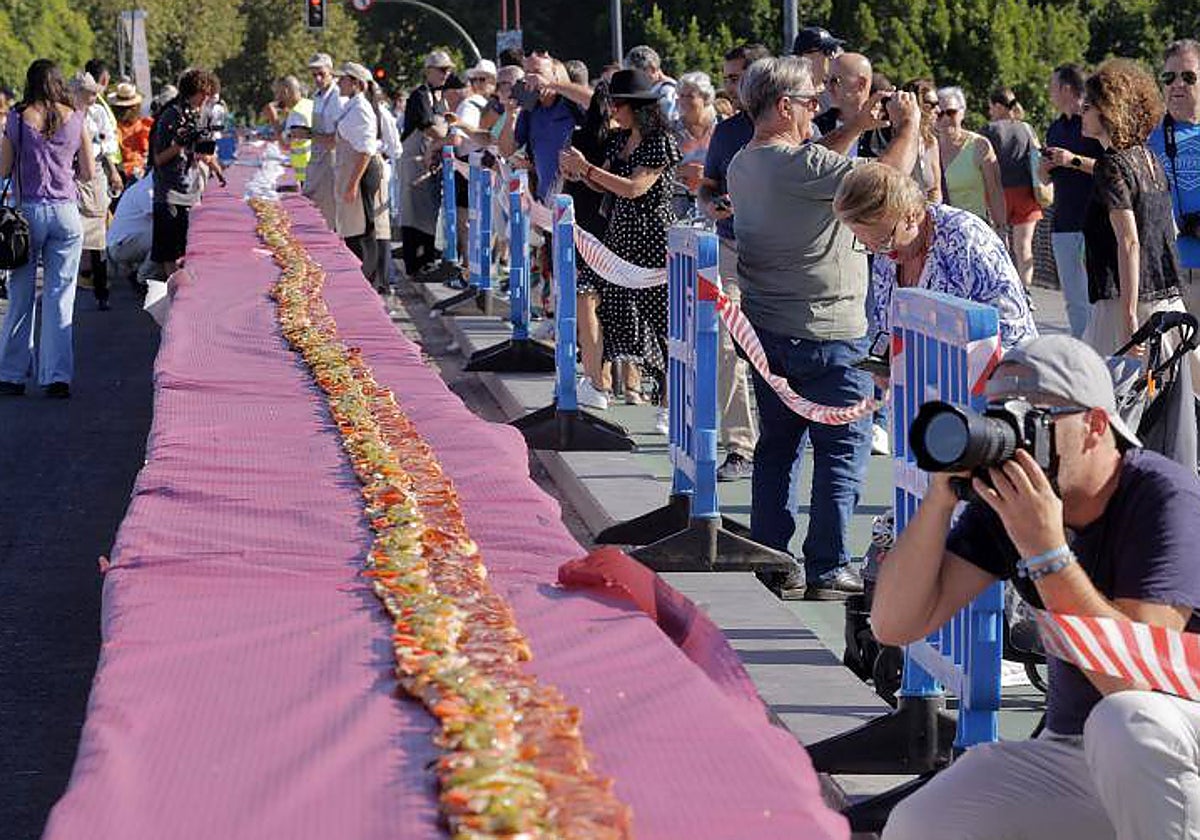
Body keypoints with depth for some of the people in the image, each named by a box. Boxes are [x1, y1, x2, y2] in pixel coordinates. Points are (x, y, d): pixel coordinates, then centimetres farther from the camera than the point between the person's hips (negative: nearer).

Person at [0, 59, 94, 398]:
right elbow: (89, 173, 4)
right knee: (60, 296, 4)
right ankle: (58, 376, 1)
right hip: (65, 213, 1)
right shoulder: (76, 120, 0)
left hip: (28, 211, -1)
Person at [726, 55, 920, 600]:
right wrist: (908, 124, -2)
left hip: (765, 329, 9)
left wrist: (858, 127, 20)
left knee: (776, 446, 15)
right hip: (825, 334, -9)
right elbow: (889, 176, -19)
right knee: (842, 450, 1)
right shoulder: (799, 165, -20)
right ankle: (827, 569, 2)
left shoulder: (744, 164, 8)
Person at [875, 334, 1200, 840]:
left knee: (1125, 722, -39)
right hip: (1069, 748, 6)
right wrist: (941, 497, -20)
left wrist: (1046, 551, -33)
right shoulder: (1006, 502, -2)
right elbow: (894, 625, -9)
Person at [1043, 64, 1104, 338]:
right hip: (1064, 221, 8)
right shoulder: (1055, 128, 18)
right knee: (1073, 299, 9)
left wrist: (1075, 161, -18)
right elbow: (1046, 179, 26)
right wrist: (1046, 168, 4)